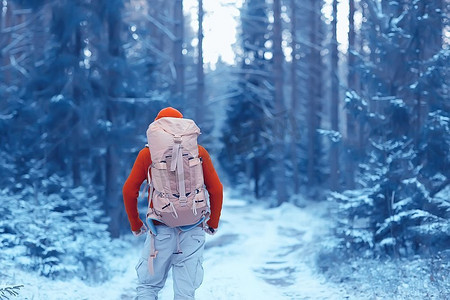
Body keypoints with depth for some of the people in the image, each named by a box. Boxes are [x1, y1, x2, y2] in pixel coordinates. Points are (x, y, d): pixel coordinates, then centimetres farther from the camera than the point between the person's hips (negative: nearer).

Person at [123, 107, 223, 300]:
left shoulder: (147, 154, 1)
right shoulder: (199, 152, 3)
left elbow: (129, 191, -2)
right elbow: (216, 190, 1)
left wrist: (135, 225, 9)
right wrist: (213, 224, 12)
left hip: (160, 230, -1)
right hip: (193, 231, 1)